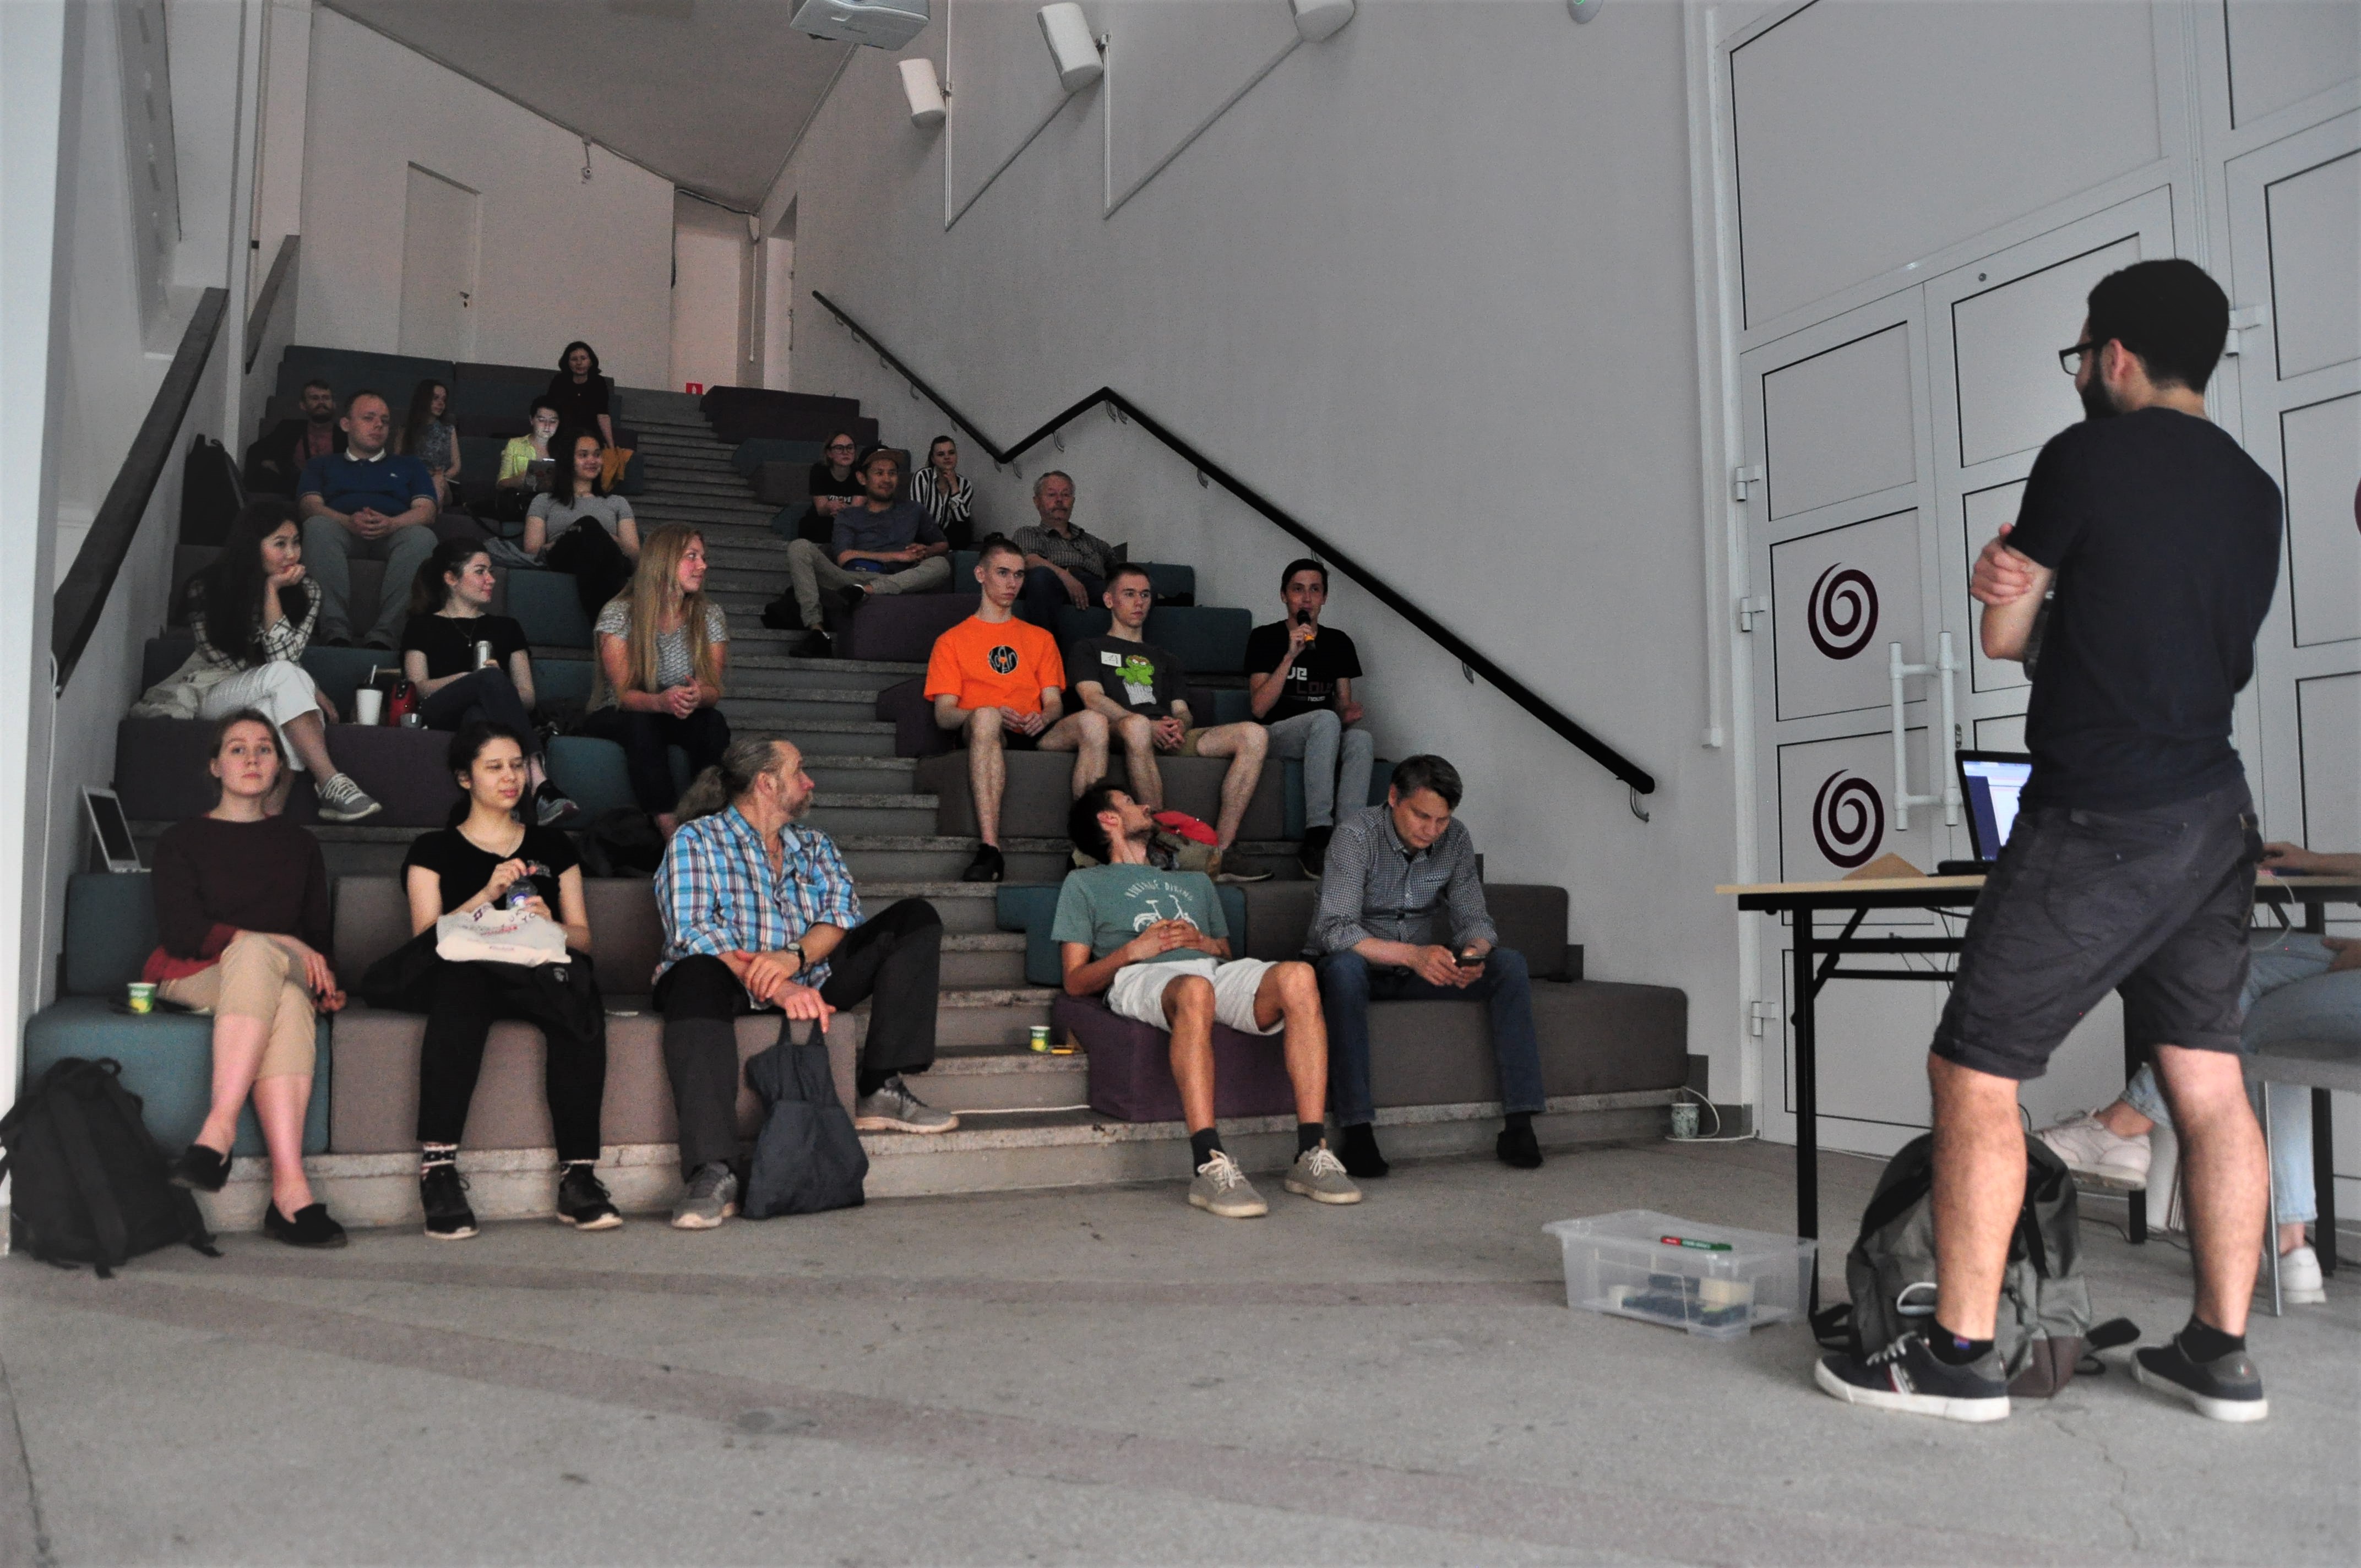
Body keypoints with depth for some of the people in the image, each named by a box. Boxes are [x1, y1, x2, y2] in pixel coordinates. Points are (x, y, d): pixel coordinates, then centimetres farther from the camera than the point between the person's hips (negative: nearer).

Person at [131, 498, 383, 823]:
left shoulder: (306, 591, -2)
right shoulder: (207, 589, -9)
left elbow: (285, 656, -15)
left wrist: (272, 591, -19)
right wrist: (305, 688, -16)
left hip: (269, 701, 3)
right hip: (213, 693, -3)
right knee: (285, 677, -36)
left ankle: (274, 804, -46)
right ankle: (332, 785, -45)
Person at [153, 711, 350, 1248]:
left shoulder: (299, 845, 22)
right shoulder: (182, 840, 13)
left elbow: (318, 933, 18)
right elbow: (180, 932, -3)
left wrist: (324, 979, -6)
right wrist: (280, 946, -15)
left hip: (279, 977, 2)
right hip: (193, 980, -2)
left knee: (292, 1000, -39)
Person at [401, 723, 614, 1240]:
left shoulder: (553, 846, 25)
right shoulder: (433, 851, 20)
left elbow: (584, 938, 16)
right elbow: (427, 936, 4)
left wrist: (551, 927, -7)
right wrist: (488, 895, -9)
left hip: (541, 974, 2)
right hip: (467, 973, -1)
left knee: (582, 1004, -35)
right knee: (458, 986, -39)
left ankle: (579, 1176, -36)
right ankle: (438, 1169, -41)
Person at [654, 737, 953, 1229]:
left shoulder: (815, 847, 20)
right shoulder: (695, 840, 3)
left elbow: (843, 912, 2)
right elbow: (694, 932, -12)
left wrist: (795, 956, -21)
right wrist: (777, 989, -26)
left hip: (807, 979, 5)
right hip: (729, 979, -5)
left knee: (916, 918, -7)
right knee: (697, 978, -41)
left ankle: (881, 1091, -18)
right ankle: (712, 1173, -46)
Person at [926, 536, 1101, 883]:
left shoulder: (1040, 639, 28)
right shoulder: (952, 641, 18)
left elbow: (1055, 703, 17)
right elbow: (943, 715, 5)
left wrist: (1044, 717, -10)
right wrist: (993, 714, -15)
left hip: (1036, 737, 3)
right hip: (982, 737, -2)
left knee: (1093, 720, -29)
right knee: (985, 716, -40)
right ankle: (989, 850, -49)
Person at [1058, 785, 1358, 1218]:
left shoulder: (1195, 881, 41)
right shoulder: (1085, 883, 27)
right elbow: (1075, 981, 14)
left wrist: (1206, 944, 5)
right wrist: (1134, 950, -2)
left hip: (1214, 969, 4)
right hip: (1143, 977, -4)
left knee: (1298, 976, -31)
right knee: (1194, 990, -43)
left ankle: (1312, 1154, -36)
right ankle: (1210, 1167, -48)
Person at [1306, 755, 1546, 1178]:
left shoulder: (1456, 839, -4)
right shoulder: (1357, 834, -21)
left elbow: (1473, 918, -1)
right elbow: (1335, 930, -31)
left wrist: (1475, 952, -26)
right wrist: (1411, 955, -44)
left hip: (1417, 970, 5)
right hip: (1357, 968, -5)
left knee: (1509, 963, -16)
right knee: (1345, 965, -40)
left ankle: (1518, 1123, -19)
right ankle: (1356, 1131, -38)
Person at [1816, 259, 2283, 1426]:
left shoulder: (2088, 457, -8)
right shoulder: (2253, 493, 14)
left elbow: (2004, 639, -3)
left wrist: (2014, 595, 18)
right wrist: (2033, 590, 2)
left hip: (2098, 825, -8)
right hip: (2215, 817, 8)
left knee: (1975, 1072, -2)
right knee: (2208, 1080, 12)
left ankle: (1960, 1355, 1)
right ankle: (2221, 1353, 18)